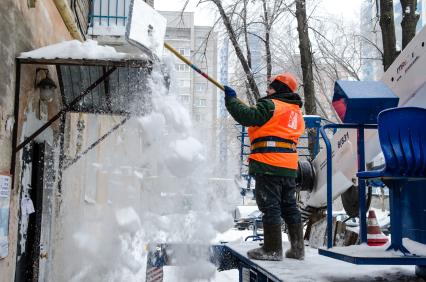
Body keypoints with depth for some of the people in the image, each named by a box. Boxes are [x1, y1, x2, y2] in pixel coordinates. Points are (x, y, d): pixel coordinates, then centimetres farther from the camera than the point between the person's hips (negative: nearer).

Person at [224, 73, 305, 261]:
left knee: (270, 207, -4)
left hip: (269, 165, -8)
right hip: (289, 167, 9)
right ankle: (297, 248, 18)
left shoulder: (271, 105, -5)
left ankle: (272, 249, 0)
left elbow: (246, 116, -13)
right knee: (289, 207, 14)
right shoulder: (296, 111, 22)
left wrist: (231, 98, 0)